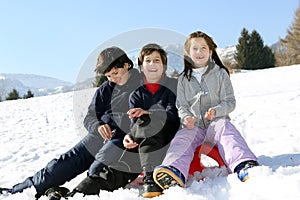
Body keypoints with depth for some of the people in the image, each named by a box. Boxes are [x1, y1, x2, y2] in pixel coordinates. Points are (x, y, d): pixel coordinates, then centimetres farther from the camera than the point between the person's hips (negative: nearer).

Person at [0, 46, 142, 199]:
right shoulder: (106, 89, 15)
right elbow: (89, 118, 13)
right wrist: (98, 126, -13)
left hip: (125, 141, -3)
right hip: (101, 135, 4)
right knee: (70, 159, -9)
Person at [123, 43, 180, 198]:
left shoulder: (173, 86, 7)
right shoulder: (136, 94, 14)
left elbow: (173, 114, -8)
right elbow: (135, 123, 3)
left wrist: (148, 113, -22)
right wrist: (130, 135, -19)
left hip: (171, 139, -1)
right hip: (146, 142, 1)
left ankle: (150, 176, -35)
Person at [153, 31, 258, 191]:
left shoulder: (220, 73, 9)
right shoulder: (183, 78, 15)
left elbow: (230, 102, 5)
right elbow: (181, 106, 12)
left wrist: (216, 111, -16)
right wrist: (186, 118, -11)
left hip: (216, 122, -1)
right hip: (194, 125, 2)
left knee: (226, 130, -34)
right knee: (182, 138, -29)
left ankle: (244, 167, -58)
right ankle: (175, 173, -57)